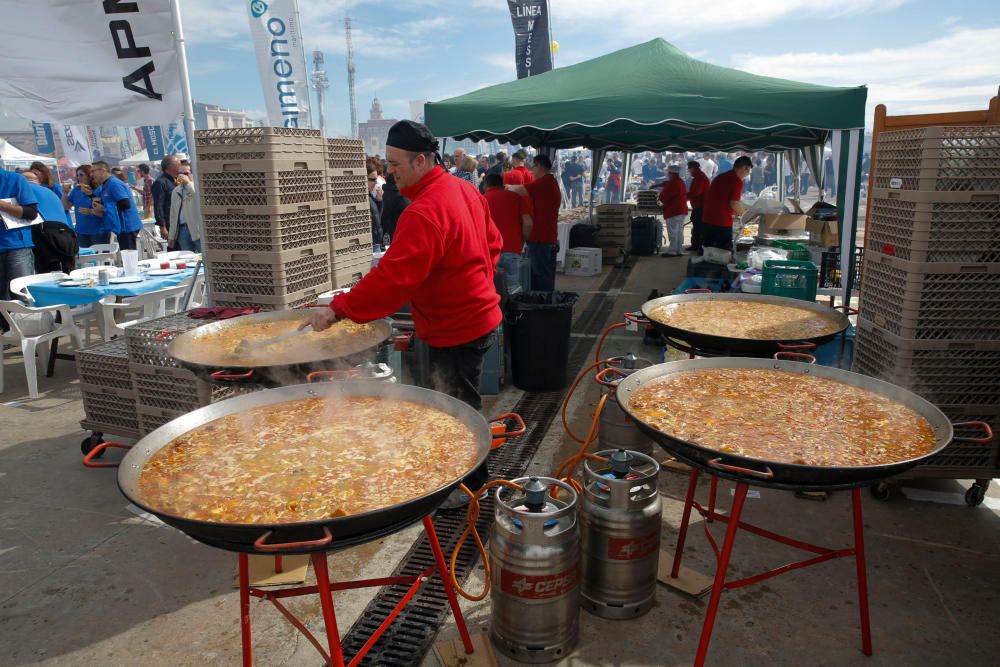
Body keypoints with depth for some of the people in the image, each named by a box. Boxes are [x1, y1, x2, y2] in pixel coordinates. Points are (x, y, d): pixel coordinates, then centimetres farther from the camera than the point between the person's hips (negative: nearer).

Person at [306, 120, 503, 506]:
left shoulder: (424, 212, -26)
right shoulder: (463, 190, 6)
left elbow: (392, 278, -32)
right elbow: (493, 244, 16)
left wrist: (339, 310, -28)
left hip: (456, 330, -10)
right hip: (478, 313, 10)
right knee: (456, 402, 21)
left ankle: (471, 484, 23)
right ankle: (472, 473, 37)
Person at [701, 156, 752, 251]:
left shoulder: (720, 177, 16)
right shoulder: (737, 181, -9)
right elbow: (734, 204, -18)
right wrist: (744, 215, 0)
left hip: (707, 221, 8)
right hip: (722, 223, -8)